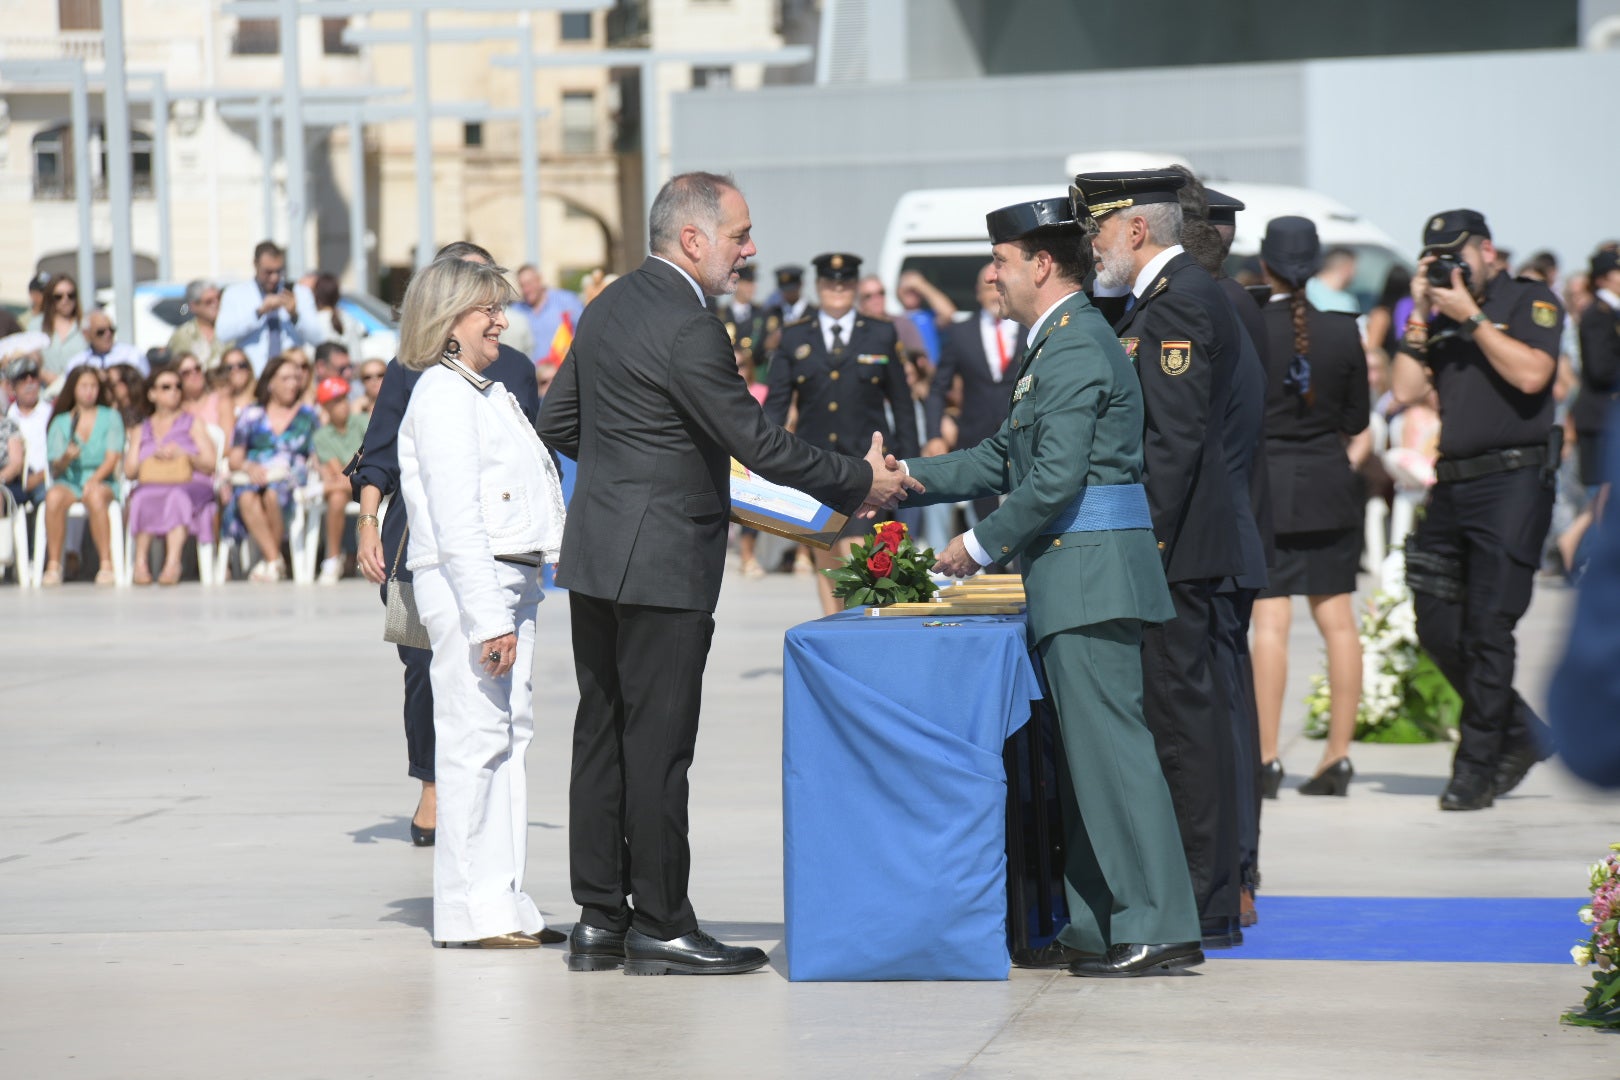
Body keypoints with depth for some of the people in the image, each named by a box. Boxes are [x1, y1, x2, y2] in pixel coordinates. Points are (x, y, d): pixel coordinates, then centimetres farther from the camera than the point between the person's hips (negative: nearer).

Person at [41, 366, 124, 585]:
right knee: (53, 497, -34)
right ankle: (53, 566, -31)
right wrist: (66, 458, -19)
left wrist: (94, 480, -19)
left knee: (95, 496, -38)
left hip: (102, 482, -1)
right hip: (68, 482, 1)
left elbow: (112, 459, -1)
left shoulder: (110, 417, 9)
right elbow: (55, 468, 4)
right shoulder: (61, 422, 12)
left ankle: (106, 565, -35)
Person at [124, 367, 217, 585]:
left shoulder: (192, 423, 22)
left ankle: (173, 562, -53)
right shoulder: (140, 431, 27)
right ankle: (141, 562, -44)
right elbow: (129, 470, 12)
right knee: (143, 498, -36)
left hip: (191, 485, -2)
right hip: (151, 485, 2)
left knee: (177, 497, -39)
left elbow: (210, 464, 10)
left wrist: (184, 455, -7)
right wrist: (154, 457, -5)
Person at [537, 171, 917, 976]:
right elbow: (756, 442, -17)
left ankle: (599, 919, 15)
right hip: (660, 562, -9)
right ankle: (659, 929, 2)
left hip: (595, 554, 9)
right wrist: (858, 483, -7)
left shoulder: (609, 306, 11)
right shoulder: (688, 329, -18)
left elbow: (557, 422, 18)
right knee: (657, 746, -3)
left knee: (603, 737, 11)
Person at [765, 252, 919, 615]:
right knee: (826, 558, 7)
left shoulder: (882, 336, 7)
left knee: (855, 555, -15)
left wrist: (908, 460, 4)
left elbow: (902, 401, 9)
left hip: (866, 460, -2)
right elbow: (776, 402, 4)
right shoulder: (793, 338, 8)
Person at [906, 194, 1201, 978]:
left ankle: (1158, 928, -10)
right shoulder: (1057, 343, 19)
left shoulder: (1075, 346, -13)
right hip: (1073, 577, 11)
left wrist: (979, 546, -10)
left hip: (1091, 570, -11)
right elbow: (1004, 461, 23)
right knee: (1081, 751, 12)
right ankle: (1093, 926, 17)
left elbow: (1055, 478, -19)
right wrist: (905, 477, 19)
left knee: (1109, 744, -10)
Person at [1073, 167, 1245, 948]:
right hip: (1176, 548, 10)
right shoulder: (1163, 299, 18)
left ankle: (1204, 907, -4)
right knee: (1187, 715, 12)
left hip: (1171, 548, -10)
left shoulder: (1178, 305, -14)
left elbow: (1172, 442, -20)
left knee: (1182, 716, -7)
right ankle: (1216, 897, 16)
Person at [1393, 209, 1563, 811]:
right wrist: (1420, 316, 2)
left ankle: (1477, 769, -2)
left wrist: (1472, 317, -11)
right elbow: (1406, 390, 7)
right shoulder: (1442, 320, 17)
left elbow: (1531, 375, -16)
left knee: (1488, 628, -9)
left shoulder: (1531, 303, 1)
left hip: (1513, 481, -7)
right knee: (1438, 627, 5)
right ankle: (1519, 734, 21)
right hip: (1453, 485, 7)